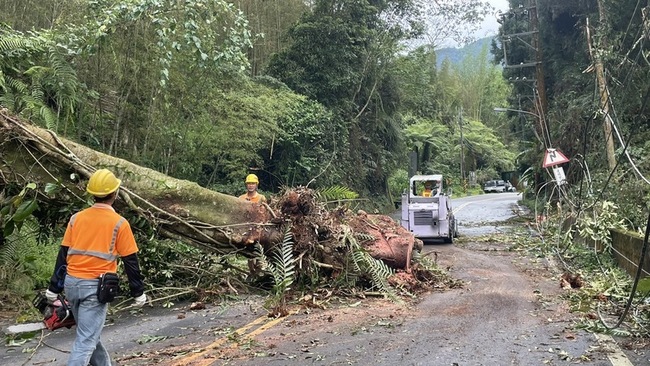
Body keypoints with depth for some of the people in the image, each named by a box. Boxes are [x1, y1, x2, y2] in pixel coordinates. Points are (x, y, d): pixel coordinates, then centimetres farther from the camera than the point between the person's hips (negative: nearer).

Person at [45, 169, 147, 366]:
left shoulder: (76, 218, 4)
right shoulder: (119, 223, -8)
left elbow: (63, 254, 6)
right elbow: (130, 261, -5)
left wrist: (54, 287, 13)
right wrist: (138, 292, 4)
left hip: (72, 283, 6)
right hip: (95, 287, -6)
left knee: (89, 333, 22)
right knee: (86, 340, -2)